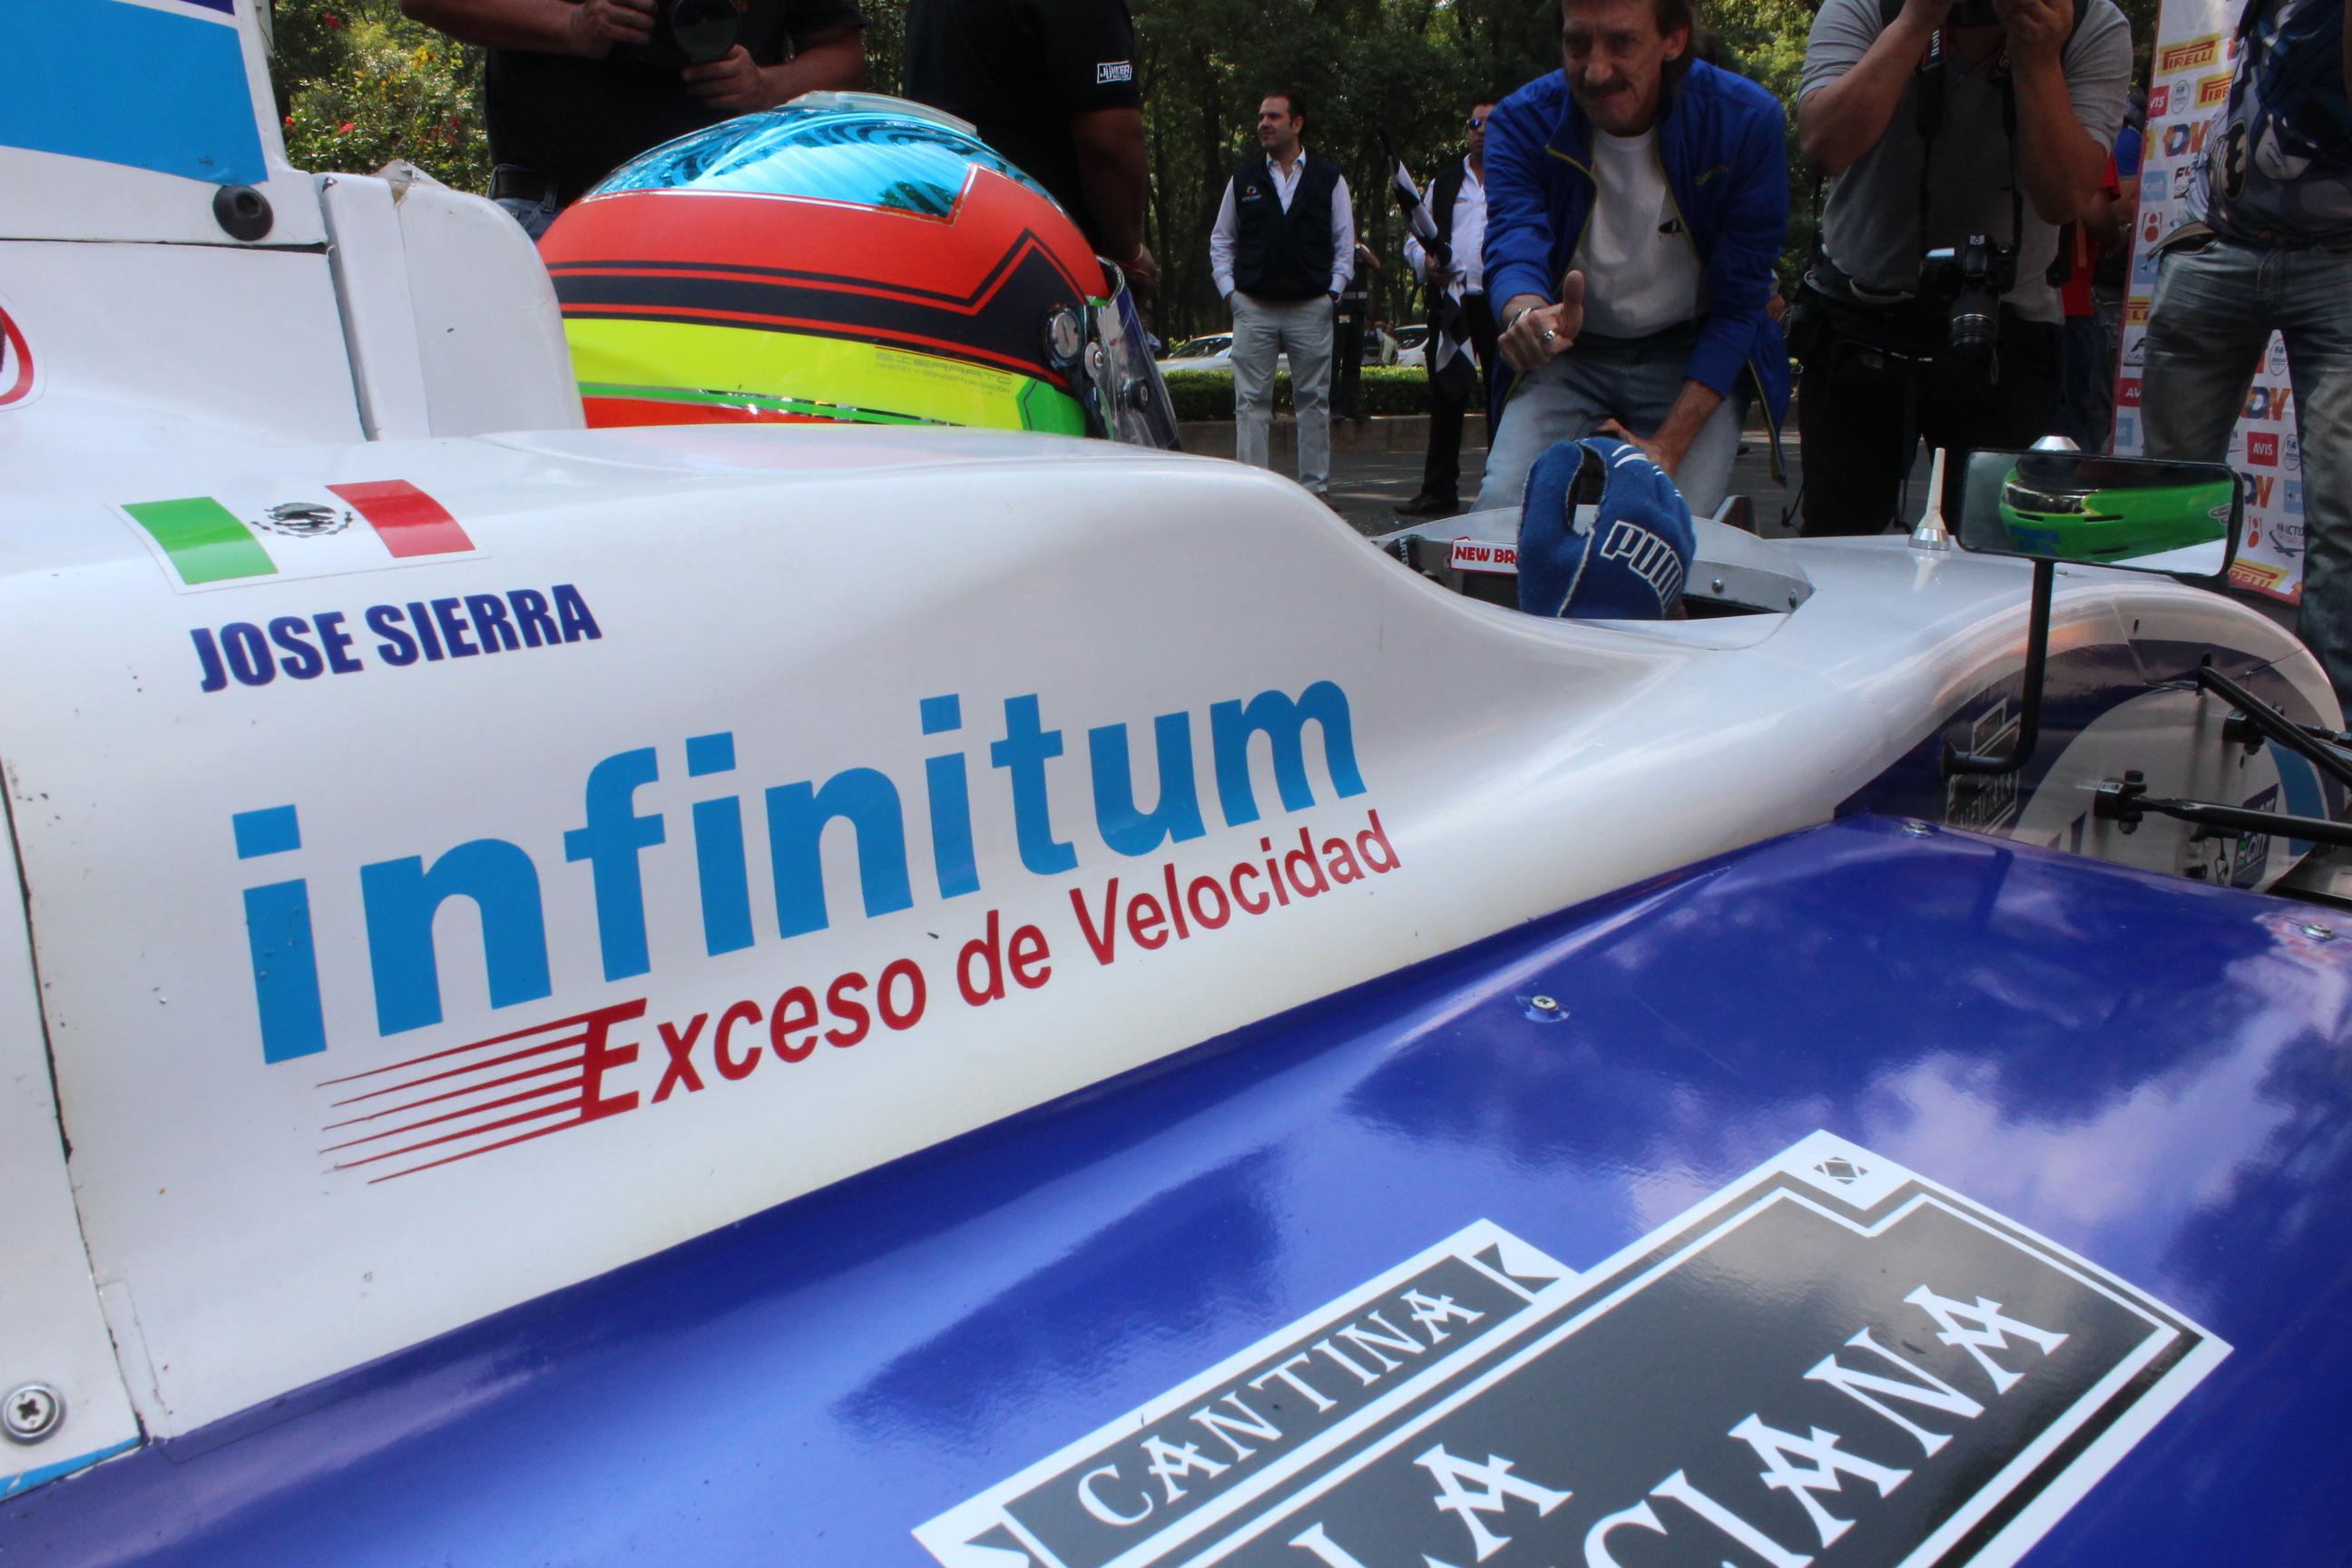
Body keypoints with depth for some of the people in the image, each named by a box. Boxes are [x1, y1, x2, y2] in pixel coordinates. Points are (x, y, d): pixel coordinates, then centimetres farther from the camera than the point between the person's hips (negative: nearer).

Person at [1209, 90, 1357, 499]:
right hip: (1253, 308, 1)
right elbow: (1221, 240, 14)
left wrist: (1332, 291, 0)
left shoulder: (1329, 180, 8)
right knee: (1251, 402, -2)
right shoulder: (1243, 180, 10)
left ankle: (1315, 487, 9)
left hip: (1311, 308, 0)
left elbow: (1345, 243, 9)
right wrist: (1229, 290, 3)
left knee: (1313, 401, 3)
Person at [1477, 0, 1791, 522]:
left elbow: (1738, 306, -12)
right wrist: (1529, 314, -54)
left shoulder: (1747, 122, -13)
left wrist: (1668, 447, -22)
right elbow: (1513, 243, -27)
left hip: (1696, 359, -1)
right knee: (1501, 509, -21)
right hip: (1569, 354, 1)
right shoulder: (1524, 121, -11)